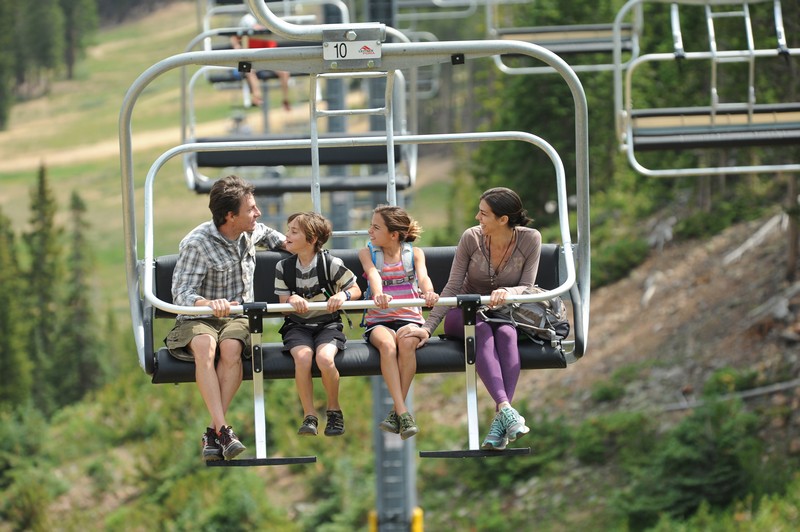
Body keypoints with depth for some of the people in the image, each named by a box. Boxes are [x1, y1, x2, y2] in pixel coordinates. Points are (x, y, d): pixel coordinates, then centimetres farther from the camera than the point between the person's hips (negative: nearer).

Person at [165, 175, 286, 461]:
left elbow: (265, 233, 35)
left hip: (237, 318, 4)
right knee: (205, 346, -39)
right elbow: (181, 292, -20)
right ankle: (223, 429, -46)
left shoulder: (250, 233, 7)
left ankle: (213, 433, -36)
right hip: (197, 319, -4)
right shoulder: (197, 244, -14)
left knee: (231, 347, -33)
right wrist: (209, 304, -38)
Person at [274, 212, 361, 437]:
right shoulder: (283, 267, 4)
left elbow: (356, 289, 3)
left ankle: (334, 409, -4)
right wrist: (292, 299, -19)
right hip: (297, 326, 2)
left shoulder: (331, 264, -5)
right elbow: (283, 302, 5)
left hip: (328, 324, -2)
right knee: (302, 357, -32)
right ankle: (309, 416, -20)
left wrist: (342, 295, -20)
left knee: (324, 358, -32)